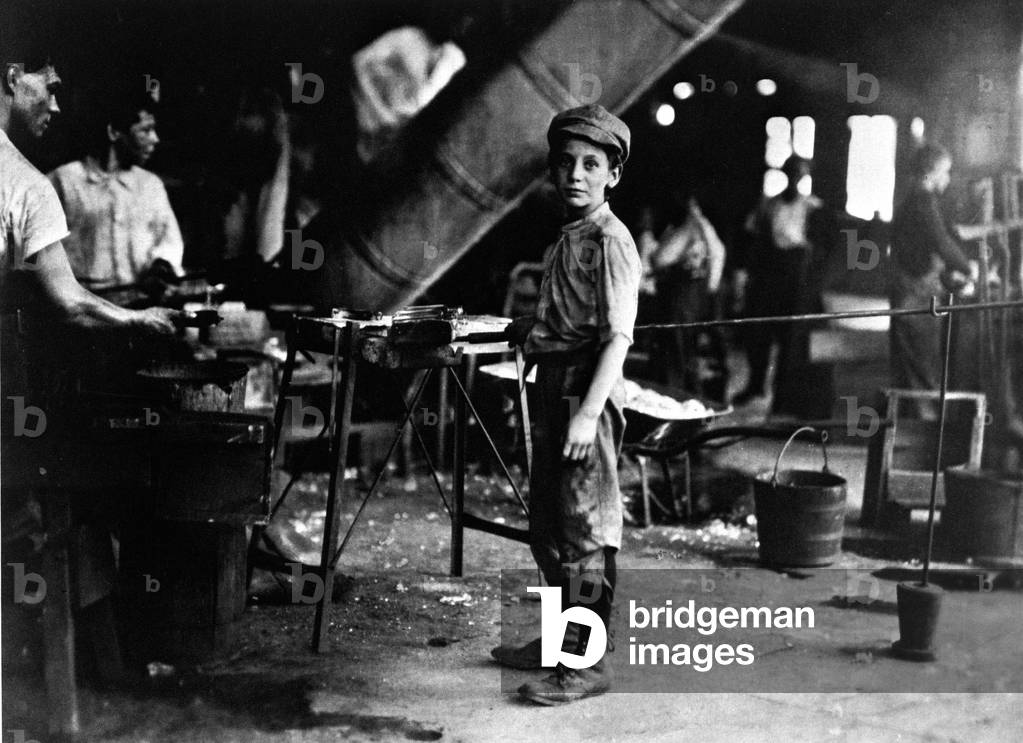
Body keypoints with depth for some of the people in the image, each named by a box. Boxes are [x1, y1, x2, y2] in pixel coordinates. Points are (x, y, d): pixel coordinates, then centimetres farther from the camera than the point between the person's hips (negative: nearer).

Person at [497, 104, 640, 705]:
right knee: (547, 525, 17)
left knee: (584, 529, -4)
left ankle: (588, 662, 5)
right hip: (554, 390, 10)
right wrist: (530, 330, 15)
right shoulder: (567, 239, 15)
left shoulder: (610, 241, -12)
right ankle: (562, 640, 31)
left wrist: (588, 413, -26)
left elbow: (617, 338, -20)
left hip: (589, 395, -10)